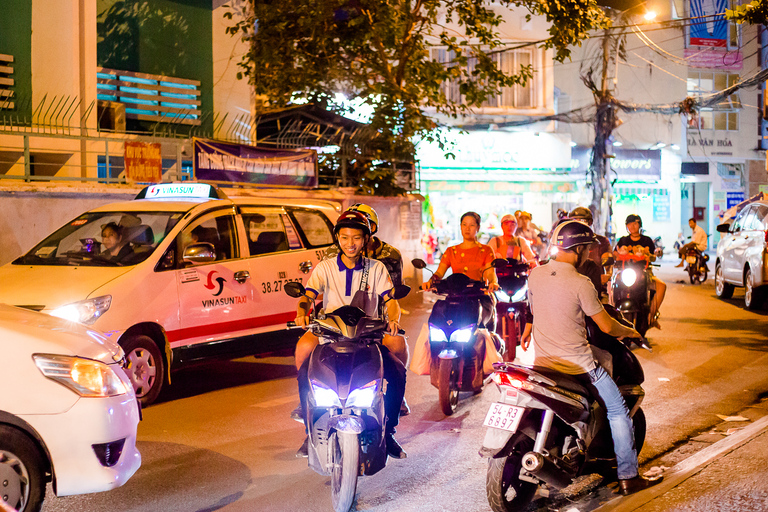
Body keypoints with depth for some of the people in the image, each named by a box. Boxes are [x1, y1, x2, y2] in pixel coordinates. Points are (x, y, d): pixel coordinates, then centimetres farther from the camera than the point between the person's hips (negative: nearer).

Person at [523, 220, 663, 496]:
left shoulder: (535, 275, 0)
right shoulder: (581, 284, -18)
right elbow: (607, 326, -11)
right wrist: (630, 332, 9)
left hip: (542, 361, 6)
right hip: (576, 365, -6)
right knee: (618, 411, 10)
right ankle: (628, 476, 14)